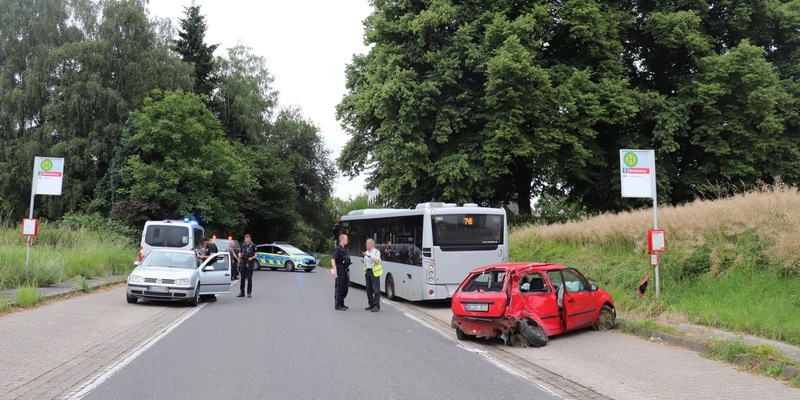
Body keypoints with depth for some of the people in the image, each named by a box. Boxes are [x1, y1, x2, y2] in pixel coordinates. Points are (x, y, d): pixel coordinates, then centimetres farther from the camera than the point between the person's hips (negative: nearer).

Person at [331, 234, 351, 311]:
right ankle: (338, 305, 3)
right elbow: (333, 260, -20)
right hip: (340, 270, -9)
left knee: (345, 288, 14)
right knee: (339, 288, -3)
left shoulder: (345, 249, 14)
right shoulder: (338, 249, -13)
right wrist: (335, 270, -28)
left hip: (345, 270, 9)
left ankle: (341, 303, 25)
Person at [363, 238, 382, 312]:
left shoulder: (376, 252, -6)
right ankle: (371, 305, 16)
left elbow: (376, 261, -20)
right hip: (367, 271, 7)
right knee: (369, 289, 8)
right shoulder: (366, 252, 15)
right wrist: (363, 261, 3)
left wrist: (369, 256, -25)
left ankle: (376, 306, -4)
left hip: (374, 272, -7)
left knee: (376, 289, -6)